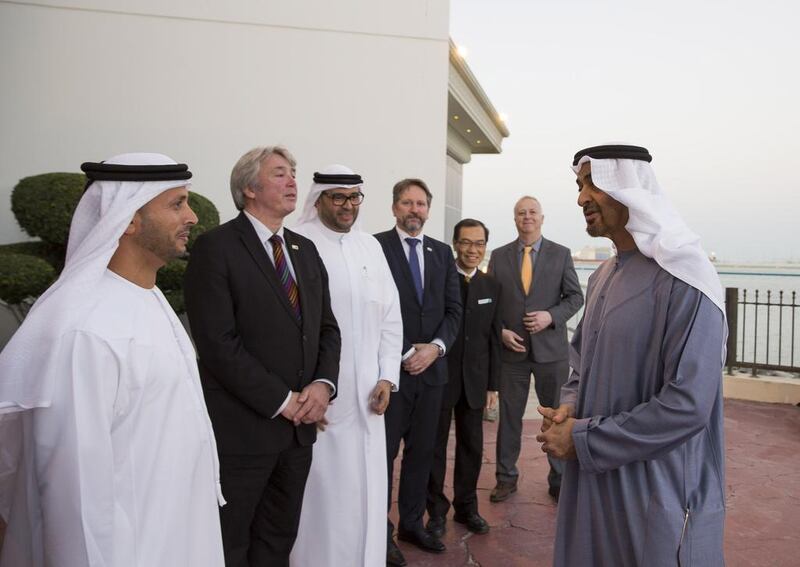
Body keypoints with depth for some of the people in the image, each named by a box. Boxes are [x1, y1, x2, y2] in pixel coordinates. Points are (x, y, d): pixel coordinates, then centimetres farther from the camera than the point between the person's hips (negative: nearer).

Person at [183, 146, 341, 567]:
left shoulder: (305, 249, 12)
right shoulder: (216, 247, -10)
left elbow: (327, 328, 11)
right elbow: (218, 342, -17)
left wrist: (323, 383, -7)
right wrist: (280, 400, -16)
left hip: (299, 425, 6)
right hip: (242, 428, -6)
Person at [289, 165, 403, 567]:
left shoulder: (371, 246, 10)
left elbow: (390, 316, 10)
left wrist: (387, 376, 3)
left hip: (366, 392, 5)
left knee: (365, 490, 13)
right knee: (322, 491, 5)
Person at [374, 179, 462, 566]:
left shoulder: (442, 252, 11)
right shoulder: (375, 246, -5)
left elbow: (454, 309, 8)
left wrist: (435, 347, -7)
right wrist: (405, 353, -11)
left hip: (431, 368, 5)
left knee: (422, 451, 14)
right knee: (383, 452, 5)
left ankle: (412, 523, 29)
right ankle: (379, 532, 20)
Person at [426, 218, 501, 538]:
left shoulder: (491, 286, 6)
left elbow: (494, 338, 7)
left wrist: (493, 384, 7)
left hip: (475, 380, 4)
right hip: (438, 377, -4)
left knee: (472, 447, 14)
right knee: (435, 446, 10)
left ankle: (466, 506, 31)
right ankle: (436, 510, 25)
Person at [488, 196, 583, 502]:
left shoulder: (561, 254, 2)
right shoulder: (499, 256, 4)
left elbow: (575, 297, 2)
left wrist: (551, 316, -14)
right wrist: (500, 331, -8)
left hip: (551, 349, 0)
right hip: (511, 349, 1)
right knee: (509, 417, 10)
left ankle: (559, 480, 26)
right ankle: (506, 477, 26)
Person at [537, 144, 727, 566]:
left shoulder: (683, 280, -19)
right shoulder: (602, 277, 7)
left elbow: (687, 408, -24)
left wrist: (582, 439, -18)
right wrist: (569, 408, -3)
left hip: (656, 490, -7)